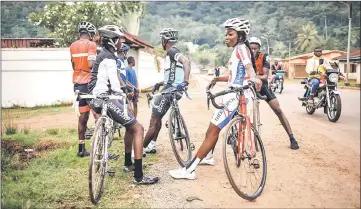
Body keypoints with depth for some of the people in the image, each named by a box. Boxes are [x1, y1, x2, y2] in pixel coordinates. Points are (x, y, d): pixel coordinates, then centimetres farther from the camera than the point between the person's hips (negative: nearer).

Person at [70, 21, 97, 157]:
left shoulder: (73, 46, 13)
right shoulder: (91, 44, -7)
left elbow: (73, 65, 16)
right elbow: (91, 64, -17)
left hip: (77, 83, 7)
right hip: (89, 83, -7)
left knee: (83, 116, 12)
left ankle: (81, 149, 16)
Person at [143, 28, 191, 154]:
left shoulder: (171, 51, -11)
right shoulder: (173, 53, 20)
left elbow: (186, 61, -30)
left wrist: (185, 81, -39)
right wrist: (158, 84, 21)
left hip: (171, 89, -10)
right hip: (170, 88, 10)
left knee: (154, 118, -4)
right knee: (157, 117, 18)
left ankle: (141, 148, 4)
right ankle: (151, 145, 25)